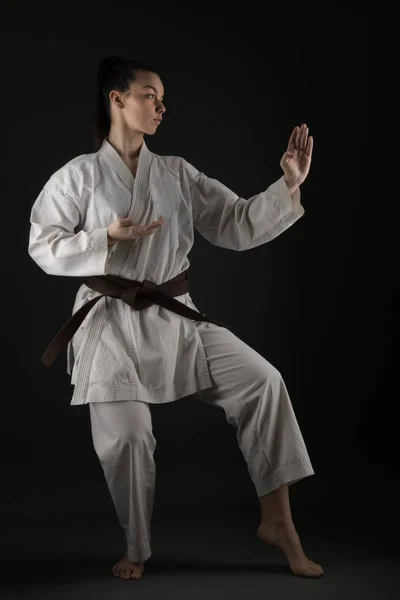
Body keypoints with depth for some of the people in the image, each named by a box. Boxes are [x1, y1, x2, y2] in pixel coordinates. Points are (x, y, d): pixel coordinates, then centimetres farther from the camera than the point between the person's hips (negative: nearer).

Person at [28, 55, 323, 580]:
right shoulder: (80, 176, -1)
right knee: (126, 436, -8)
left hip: (173, 318, 3)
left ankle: (277, 520, -4)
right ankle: (137, 549, 20)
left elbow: (237, 225, 2)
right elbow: (44, 247, -2)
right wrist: (108, 238, -16)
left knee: (261, 379, -14)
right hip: (112, 322, -3)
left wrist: (288, 185, -10)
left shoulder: (177, 174, 7)